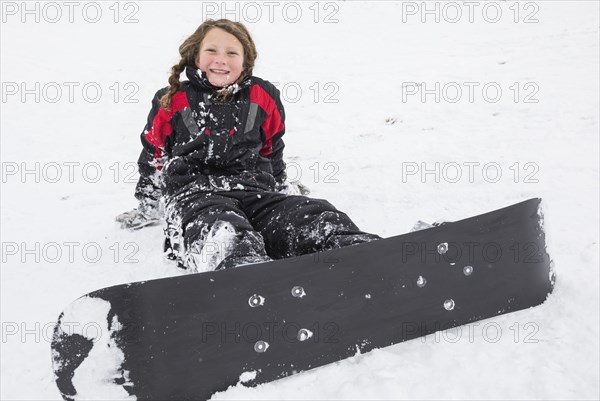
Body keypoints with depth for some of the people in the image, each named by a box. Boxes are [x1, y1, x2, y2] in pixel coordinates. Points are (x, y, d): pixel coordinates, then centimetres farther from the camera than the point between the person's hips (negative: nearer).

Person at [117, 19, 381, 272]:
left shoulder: (263, 96, 16)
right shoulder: (172, 102, 11)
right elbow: (153, 154, 23)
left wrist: (282, 193, 33)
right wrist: (148, 207, 29)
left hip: (256, 190, 3)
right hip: (195, 194, -3)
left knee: (316, 219, -28)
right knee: (225, 236, -41)